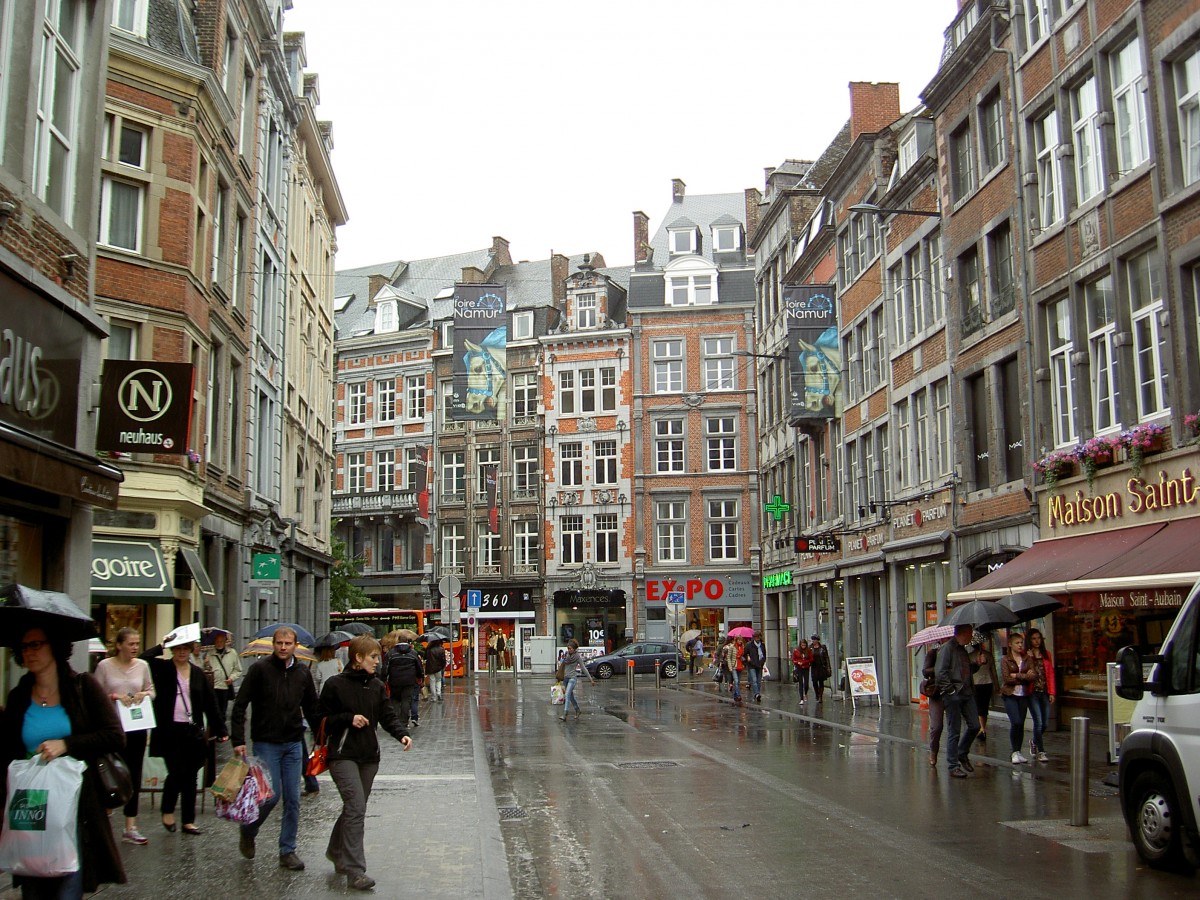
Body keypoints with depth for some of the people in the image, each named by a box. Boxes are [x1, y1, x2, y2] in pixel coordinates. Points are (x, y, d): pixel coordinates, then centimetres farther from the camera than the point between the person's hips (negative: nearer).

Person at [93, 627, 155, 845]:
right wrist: (115, 697, -18)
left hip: (138, 727, 4)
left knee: (134, 776, 6)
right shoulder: (105, 666, -5)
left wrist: (145, 694, -7)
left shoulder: (142, 665, 4)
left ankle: (130, 828, 12)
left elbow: (151, 689, 14)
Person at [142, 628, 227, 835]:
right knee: (177, 772, -9)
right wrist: (161, 645, -9)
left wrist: (220, 730, 4)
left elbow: (210, 704, 8)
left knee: (190, 776, 7)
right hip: (170, 731, -3)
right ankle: (167, 811, 16)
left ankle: (189, 821, 17)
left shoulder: (198, 673, 8)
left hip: (193, 732, 3)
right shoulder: (162, 668, 1)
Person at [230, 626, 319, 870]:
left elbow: (311, 708, 14)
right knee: (272, 794, -7)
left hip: (294, 744, 4)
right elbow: (239, 706, -7)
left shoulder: (303, 672, 5)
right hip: (266, 743, -4)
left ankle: (288, 851, 14)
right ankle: (248, 833, 21)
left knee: (293, 799, 4)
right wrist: (238, 741, -13)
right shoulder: (260, 669, -7)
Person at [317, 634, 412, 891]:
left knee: (354, 808, 14)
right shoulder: (335, 684, -6)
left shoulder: (376, 686, 8)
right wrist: (349, 718, -17)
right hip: (342, 755, -6)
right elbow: (322, 718, -4)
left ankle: (336, 851, 37)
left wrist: (402, 734, -12)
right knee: (356, 807, -16)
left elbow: (388, 715, 6)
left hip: (369, 756, 6)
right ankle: (354, 870, -14)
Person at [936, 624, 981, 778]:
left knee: (975, 726, 6)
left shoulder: (963, 650, 16)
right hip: (953, 695, -8)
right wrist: (950, 689, -17)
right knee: (955, 732, -1)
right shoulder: (947, 648, -11)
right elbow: (940, 672, -17)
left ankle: (962, 754, 29)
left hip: (967, 693, 8)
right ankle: (953, 766, 8)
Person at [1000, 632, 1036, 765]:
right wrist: (1024, 677, -8)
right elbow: (1006, 678, -12)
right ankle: (1015, 752, -3)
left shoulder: (1027, 659, 9)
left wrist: (1017, 676, -14)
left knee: (1021, 724, 6)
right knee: (1016, 722, -15)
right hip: (1010, 694, -4)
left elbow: (1033, 676, -2)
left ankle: (1018, 752, 16)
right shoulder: (1005, 659, -2)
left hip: (1023, 695, 4)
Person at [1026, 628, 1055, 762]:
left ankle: (1034, 741, 34)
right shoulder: (1026, 655, 0)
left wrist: (1051, 692, 4)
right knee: (1038, 722, -9)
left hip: (1045, 692, 4)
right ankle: (1040, 752, 0)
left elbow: (1050, 673, 10)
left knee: (1045, 723, 6)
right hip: (1033, 692, -4)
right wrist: (1030, 658, -16)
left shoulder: (1046, 654, 12)